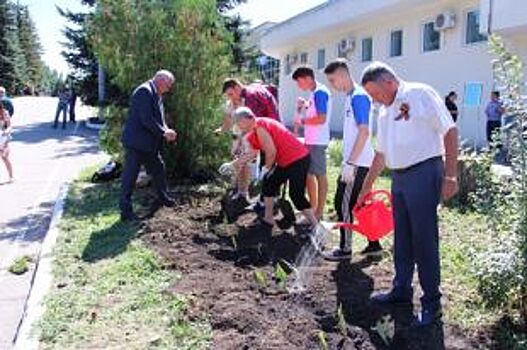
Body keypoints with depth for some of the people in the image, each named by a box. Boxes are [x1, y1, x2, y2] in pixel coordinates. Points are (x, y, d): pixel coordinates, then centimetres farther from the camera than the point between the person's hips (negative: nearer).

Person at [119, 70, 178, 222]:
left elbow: (158, 118, 18)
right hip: (136, 142, -10)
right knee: (130, 175, -4)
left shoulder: (156, 94, 13)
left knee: (158, 168, 20)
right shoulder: (144, 91, -19)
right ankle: (126, 211, 2)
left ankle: (164, 198, 37)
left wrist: (166, 131, 0)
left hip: (149, 143, 10)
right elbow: (146, 120, -25)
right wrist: (164, 133, -16)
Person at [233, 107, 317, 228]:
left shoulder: (259, 126, -17)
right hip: (286, 162, 11)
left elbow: (271, 151, -22)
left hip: (298, 160, -11)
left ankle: (316, 226, -4)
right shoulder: (253, 132, 15)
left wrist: (267, 167, -6)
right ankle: (268, 219, 26)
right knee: (268, 182, 17)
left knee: (297, 195, -11)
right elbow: (252, 152, 25)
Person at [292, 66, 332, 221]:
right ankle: (313, 207, 28)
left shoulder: (320, 92, -15)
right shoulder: (315, 93, 14)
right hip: (310, 140, 10)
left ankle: (319, 212, 6)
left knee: (320, 175, -2)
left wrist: (302, 121, -12)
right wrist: (305, 105, 9)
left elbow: (321, 118, -22)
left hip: (317, 141, -10)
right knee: (308, 173, 16)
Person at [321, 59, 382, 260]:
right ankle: (374, 245, 20)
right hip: (357, 162, 9)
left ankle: (345, 249, 8)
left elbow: (364, 132, -21)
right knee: (359, 204, 13)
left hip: (358, 163, -9)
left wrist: (349, 163, -22)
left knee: (343, 203, -2)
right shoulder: (351, 97, 14)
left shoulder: (358, 97, -15)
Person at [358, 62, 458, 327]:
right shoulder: (385, 112, 17)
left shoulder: (420, 94, -7)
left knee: (424, 239, -4)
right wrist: (366, 186, 26)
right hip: (398, 177, 8)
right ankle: (401, 289, 29)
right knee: (402, 238, 15)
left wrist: (450, 175, -16)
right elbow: (381, 153, 24)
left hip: (424, 173, -8)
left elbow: (450, 131, -11)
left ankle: (432, 302, 8)